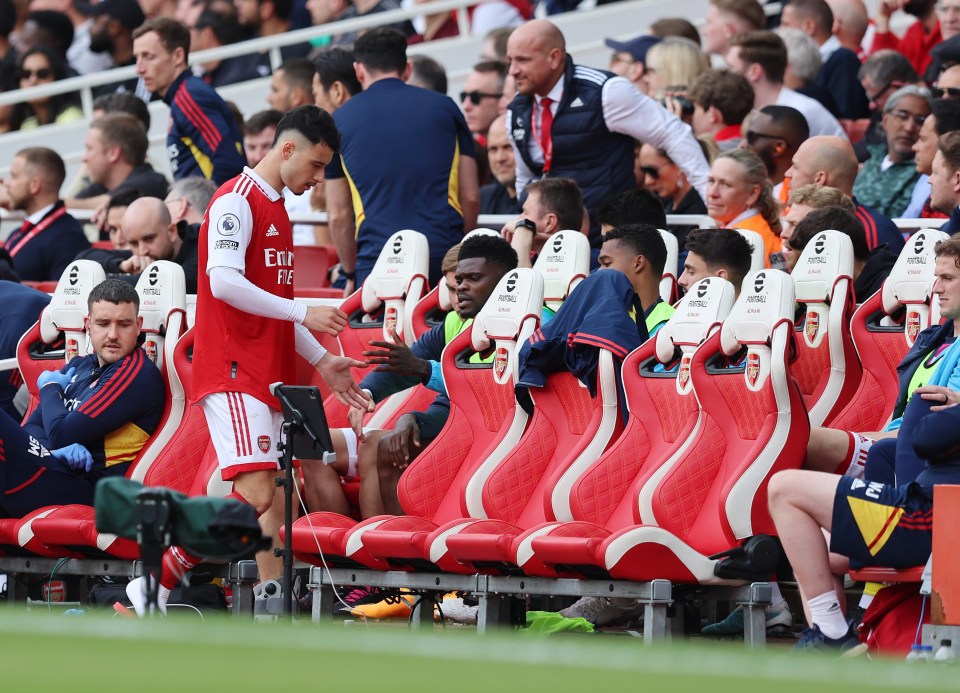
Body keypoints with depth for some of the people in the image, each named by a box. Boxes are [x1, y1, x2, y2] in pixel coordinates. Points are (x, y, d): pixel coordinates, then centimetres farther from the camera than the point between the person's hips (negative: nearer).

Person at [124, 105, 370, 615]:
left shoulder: (276, 209, 22)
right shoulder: (237, 201, -8)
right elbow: (223, 282, -20)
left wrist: (320, 361, 21)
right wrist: (303, 314, -17)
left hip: (268, 376, 10)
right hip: (233, 372, -10)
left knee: (272, 505, 4)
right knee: (255, 493, -19)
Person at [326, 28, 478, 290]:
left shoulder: (340, 120, 10)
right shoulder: (444, 108, 12)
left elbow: (339, 215, 11)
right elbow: (470, 196, 10)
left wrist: (350, 274, 21)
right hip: (445, 255, 1)